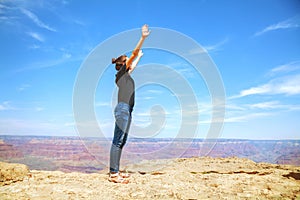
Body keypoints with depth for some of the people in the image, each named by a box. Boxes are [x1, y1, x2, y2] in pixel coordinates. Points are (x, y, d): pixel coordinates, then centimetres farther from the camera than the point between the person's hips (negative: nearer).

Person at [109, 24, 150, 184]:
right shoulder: (121, 72, -1)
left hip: (127, 110, 10)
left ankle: (115, 171, 12)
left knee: (121, 141, 8)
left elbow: (133, 65, 42)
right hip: (123, 108, -10)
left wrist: (140, 56, 55)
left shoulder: (126, 74, 21)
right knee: (118, 141, -11)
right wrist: (143, 38, -12)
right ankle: (113, 174, -10)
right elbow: (133, 54, -8)